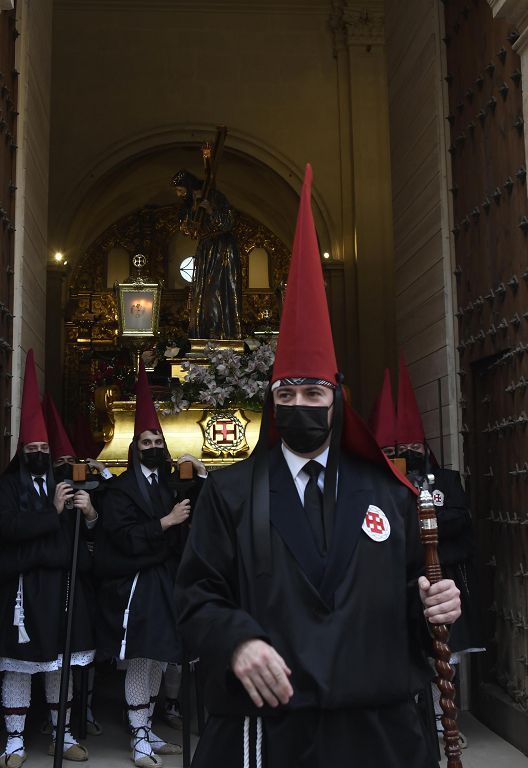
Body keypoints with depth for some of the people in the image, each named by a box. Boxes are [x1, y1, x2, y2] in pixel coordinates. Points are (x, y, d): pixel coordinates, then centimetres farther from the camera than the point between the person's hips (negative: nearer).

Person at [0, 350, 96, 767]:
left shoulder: (63, 484, 14)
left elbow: (84, 537, 15)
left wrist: (90, 517, -6)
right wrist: (53, 512, -17)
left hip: (62, 583, 4)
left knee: (62, 663, 11)